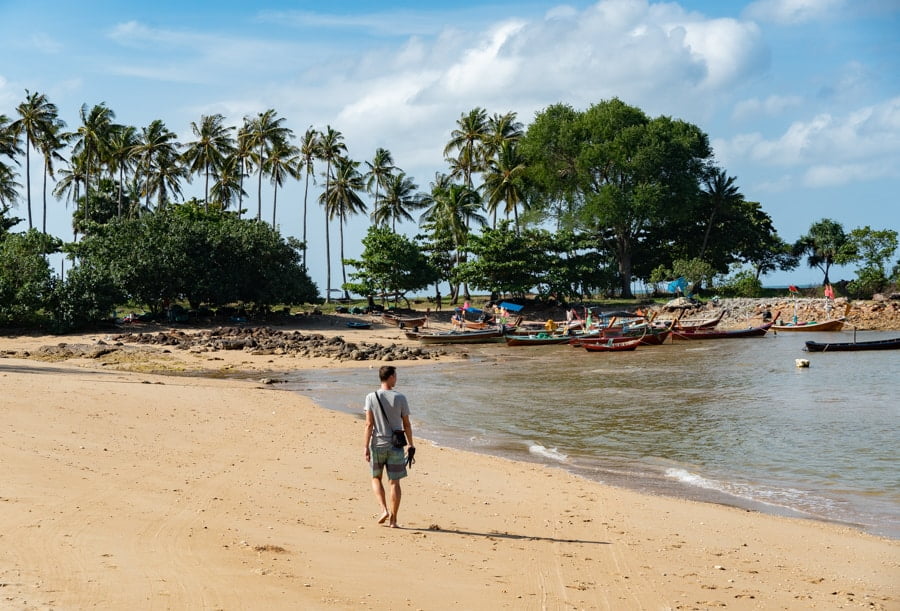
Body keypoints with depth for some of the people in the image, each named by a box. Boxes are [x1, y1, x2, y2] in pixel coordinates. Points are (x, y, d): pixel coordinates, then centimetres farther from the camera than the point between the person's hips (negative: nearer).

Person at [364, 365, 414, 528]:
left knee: (376, 478, 18)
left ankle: (384, 510, 1)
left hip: (377, 445, 0)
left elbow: (369, 424, -9)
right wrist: (411, 445, 12)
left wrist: (366, 447, -5)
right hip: (395, 446, 0)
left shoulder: (371, 397, -5)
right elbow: (407, 425, 0)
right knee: (394, 482, 5)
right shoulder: (400, 398, -5)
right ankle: (393, 519, 7)